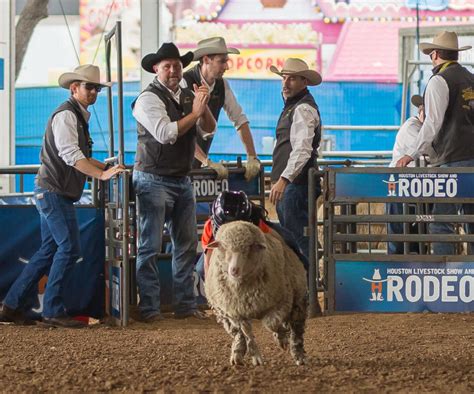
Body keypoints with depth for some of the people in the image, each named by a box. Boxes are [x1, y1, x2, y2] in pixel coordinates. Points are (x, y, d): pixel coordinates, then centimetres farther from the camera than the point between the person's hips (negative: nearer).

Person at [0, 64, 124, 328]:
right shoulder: (65, 115, -14)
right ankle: (53, 311, -7)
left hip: (57, 194, 10)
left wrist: (109, 167, 17)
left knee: (49, 251, 11)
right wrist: (102, 175, -30)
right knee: (69, 248, -11)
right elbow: (70, 155, -25)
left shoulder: (79, 116, 18)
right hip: (53, 192, -10)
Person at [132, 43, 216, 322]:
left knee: (187, 243, 8)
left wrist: (204, 106, -13)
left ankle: (186, 305, 14)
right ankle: (149, 308, -3)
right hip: (154, 180, -7)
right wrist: (195, 113, -16)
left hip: (183, 180, 7)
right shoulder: (149, 99, -10)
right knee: (151, 246, -5)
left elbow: (208, 129, 5)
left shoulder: (188, 97, 11)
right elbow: (165, 133, -22)